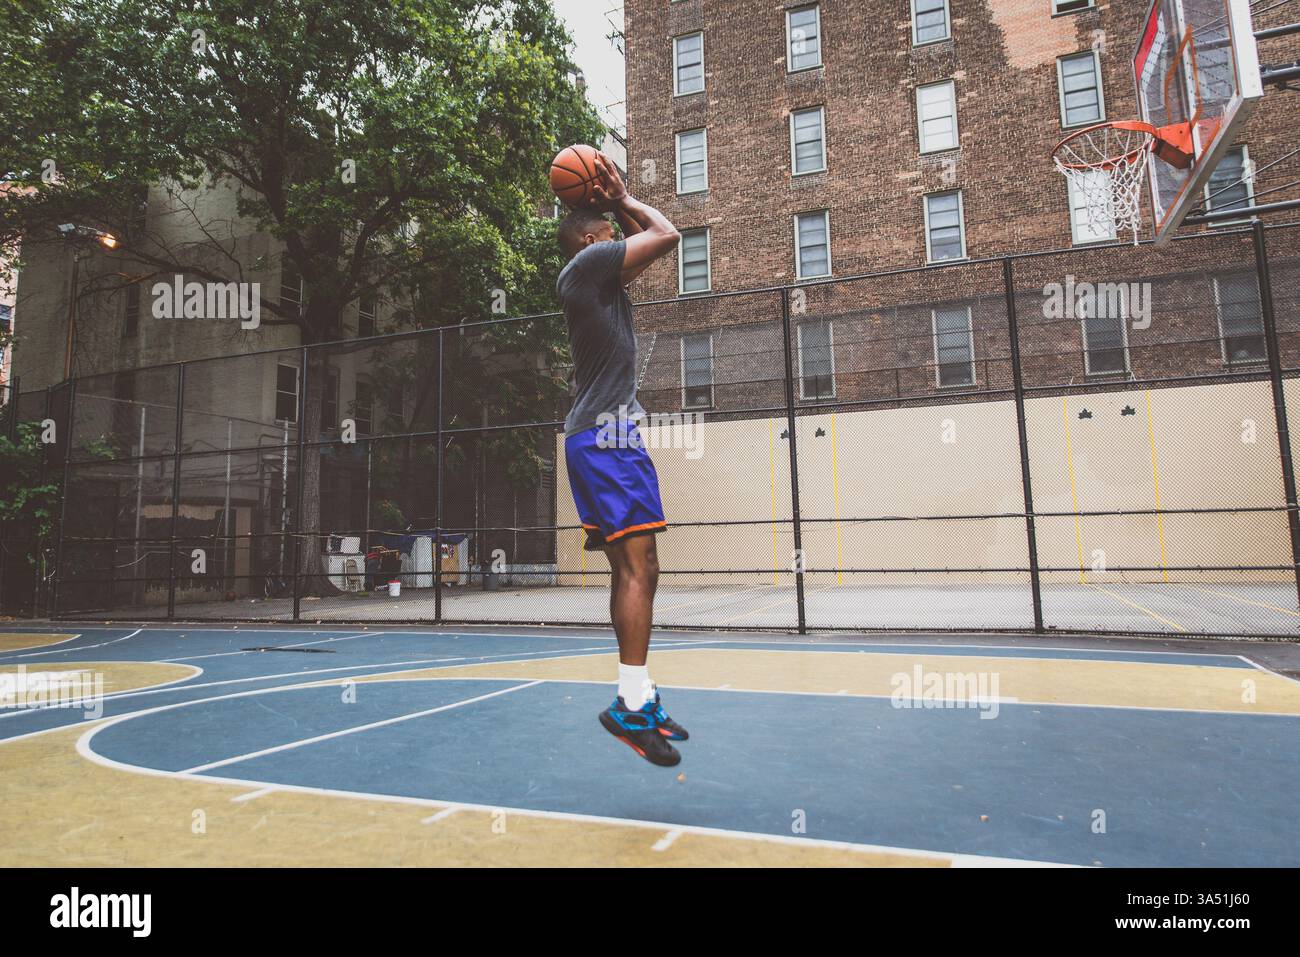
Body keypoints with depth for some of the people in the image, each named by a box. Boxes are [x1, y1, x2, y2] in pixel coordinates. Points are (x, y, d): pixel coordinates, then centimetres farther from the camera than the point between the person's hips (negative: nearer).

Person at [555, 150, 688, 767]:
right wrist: (623, 201, 10)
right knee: (638, 567, -16)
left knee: (632, 570, 8)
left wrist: (619, 202, 31)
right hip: (606, 435, -10)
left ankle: (638, 698, 14)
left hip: (606, 436, 10)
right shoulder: (586, 264, -1)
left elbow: (652, 241, 37)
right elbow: (667, 235, -5)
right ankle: (632, 703, -15)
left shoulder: (597, 277, 26)